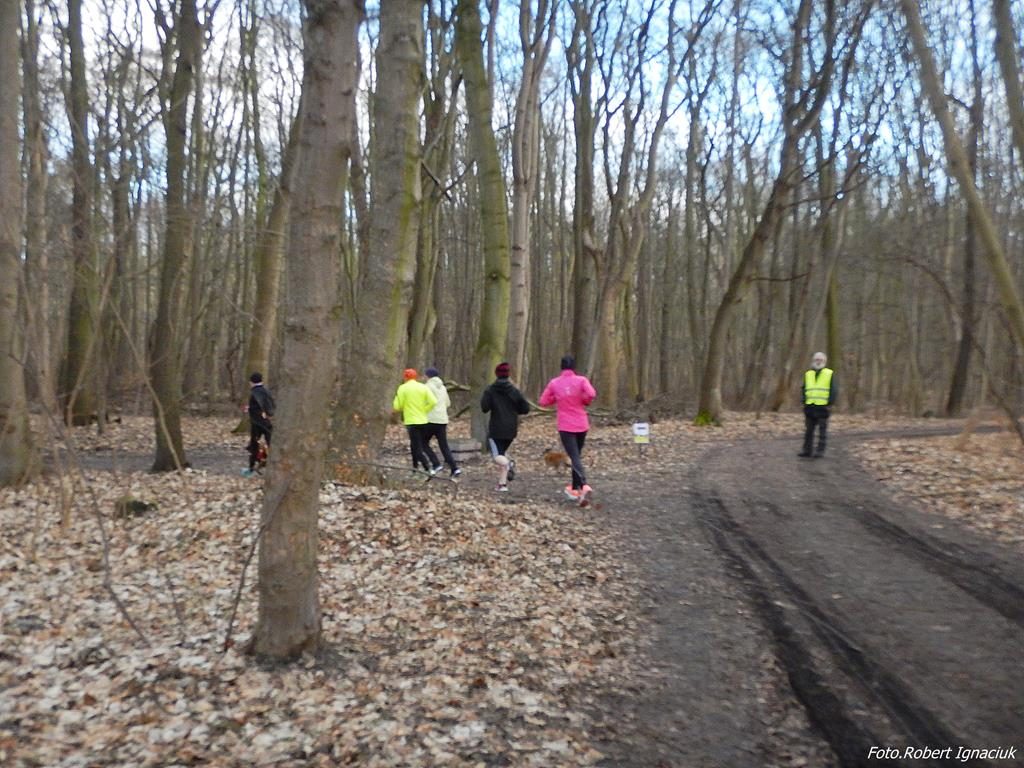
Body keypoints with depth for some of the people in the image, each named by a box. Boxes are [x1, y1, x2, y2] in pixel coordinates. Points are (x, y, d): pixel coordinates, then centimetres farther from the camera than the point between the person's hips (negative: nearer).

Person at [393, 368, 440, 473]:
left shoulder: (403, 388, -4)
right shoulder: (423, 387, 5)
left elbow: (397, 406, -5)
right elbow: (433, 402, -7)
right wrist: (424, 410, 6)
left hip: (411, 421, -4)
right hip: (423, 420, 4)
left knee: (417, 447, -2)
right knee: (423, 445, 19)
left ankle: (429, 468, -13)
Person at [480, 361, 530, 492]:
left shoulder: (490, 390, -5)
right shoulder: (514, 390, 1)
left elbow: (484, 408, -14)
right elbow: (526, 408, -1)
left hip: (496, 428, -3)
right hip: (511, 429, 3)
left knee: (497, 455, 1)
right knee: (502, 451, 19)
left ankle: (508, 464, -33)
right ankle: (502, 483, 9)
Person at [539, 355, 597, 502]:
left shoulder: (554, 383, 0)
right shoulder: (581, 380, -3)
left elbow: (543, 401, 5)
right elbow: (591, 394, -20)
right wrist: (585, 401, 0)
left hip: (565, 426, -2)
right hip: (582, 425, 2)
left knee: (575, 457, -7)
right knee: (577, 455, 18)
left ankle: (584, 485, -28)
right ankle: (574, 488, 26)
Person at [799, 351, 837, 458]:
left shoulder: (830, 374, 3)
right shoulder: (808, 374, 13)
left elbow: (834, 390, 0)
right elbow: (803, 389, 17)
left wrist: (830, 403, -8)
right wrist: (804, 401, 5)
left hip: (823, 406, -4)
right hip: (810, 406, 4)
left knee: (822, 430, 1)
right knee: (808, 430, 6)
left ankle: (820, 451, 4)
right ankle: (807, 450, 11)